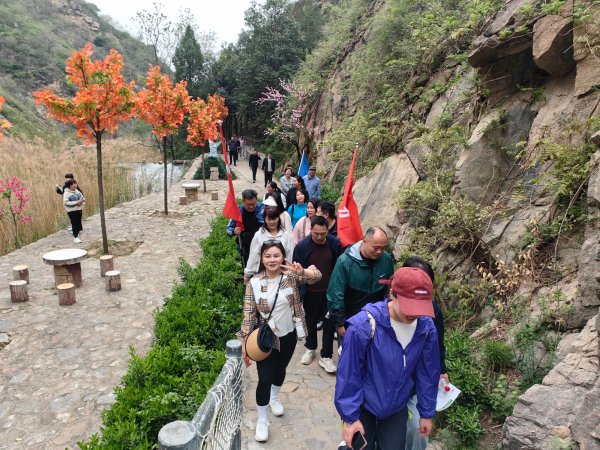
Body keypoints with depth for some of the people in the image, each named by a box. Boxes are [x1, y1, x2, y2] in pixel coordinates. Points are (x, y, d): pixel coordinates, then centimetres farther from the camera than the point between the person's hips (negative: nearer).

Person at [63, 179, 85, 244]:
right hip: (72, 211, -6)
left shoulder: (77, 191, 7)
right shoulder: (66, 193, -13)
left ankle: (78, 233, 31)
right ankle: (75, 237, 5)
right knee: (75, 224, -4)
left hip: (79, 209, 6)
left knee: (79, 223, 15)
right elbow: (66, 202, -20)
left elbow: (83, 197, 17)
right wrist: (76, 202, -23)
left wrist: (82, 200, -8)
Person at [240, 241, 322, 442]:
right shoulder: (254, 283, -15)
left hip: (288, 336, 2)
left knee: (280, 370, 24)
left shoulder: (291, 276, -13)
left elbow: (317, 276, -27)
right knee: (265, 378, 1)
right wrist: (245, 345, -12)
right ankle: (262, 420, 25)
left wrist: (302, 272, -49)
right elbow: (248, 315, -12)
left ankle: (274, 397, 55)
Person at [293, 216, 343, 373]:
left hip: (330, 291, 1)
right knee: (311, 321, 19)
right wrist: (298, 292, -8)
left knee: (329, 323, 9)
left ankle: (326, 356, 24)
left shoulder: (335, 243, -13)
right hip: (310, 292, 0)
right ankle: (310, 348, 43)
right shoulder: (302, 246, -17)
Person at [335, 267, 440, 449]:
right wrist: (350, 416, -13)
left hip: (397, 406, 3)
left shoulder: (427, 328, -16)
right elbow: (348, 374, -20)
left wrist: (427, 412, 8)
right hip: (363, 404, -3)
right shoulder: (363, 326, -30)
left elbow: (428, 373, -2)